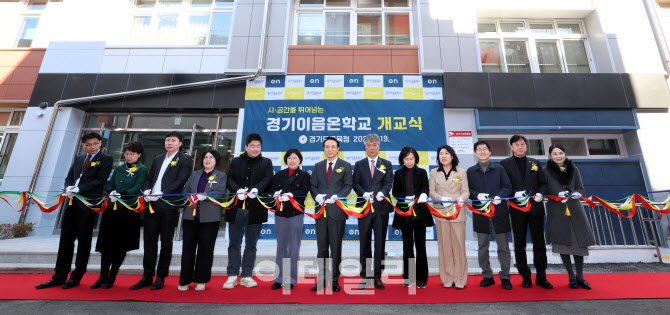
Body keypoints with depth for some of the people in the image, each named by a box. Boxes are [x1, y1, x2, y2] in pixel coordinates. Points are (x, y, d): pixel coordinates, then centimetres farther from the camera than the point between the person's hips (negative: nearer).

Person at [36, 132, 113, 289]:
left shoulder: (105, 159, -2)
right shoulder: (78, 159, 19)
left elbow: (100, 181, -11)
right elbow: (69, 177, 18)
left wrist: (78, 189, -15)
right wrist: (69, 188, -3)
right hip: (72, 203, 6)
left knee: (83, 240, 3)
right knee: (66, 239, 9)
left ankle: (76, 277, 15)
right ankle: (59, 276, 19)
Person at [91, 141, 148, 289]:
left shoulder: (143, 170, -1)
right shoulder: (119, 169, 16)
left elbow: (136, 188, -12)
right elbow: (109, 185, 12)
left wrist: (120, 196, -25)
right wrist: (112, 192, -10)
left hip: (129, 211, -4)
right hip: (112, 210, 4)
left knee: (121, 246, 3)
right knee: (106, 244, 5)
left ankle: (111, 278, 17)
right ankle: (102, 277, 16)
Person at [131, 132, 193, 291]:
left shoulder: (185, 159, 0)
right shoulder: (158, 159, 20)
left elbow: (180, 181, -11)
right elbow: (149, 178, 18)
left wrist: (161, 193, -18)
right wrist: (146, 191, -3)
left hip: (169, 205, -5)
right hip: (151, 204, 6)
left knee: (166, 242, 4)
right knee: (149, 241, 11)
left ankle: (161, 277, 17)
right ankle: (147, 277, 22)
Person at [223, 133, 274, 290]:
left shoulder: (266, 163, 10)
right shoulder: (235, 162, 12)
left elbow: (268, 179, -5)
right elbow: (229, 179, 1)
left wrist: (256, 189, -24)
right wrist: (237, 190, -19)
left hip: (255, 209, 0)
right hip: (237, 208, 1)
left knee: (251, 245, 8)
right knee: (234, 244, 7)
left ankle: (246, 276, 20)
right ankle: (232, 276, 18)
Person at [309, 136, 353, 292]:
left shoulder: (345, 166, 6)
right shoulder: (318, 166, 15)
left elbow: (348, 186, -2)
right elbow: (312, 185, 10)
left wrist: (336, 197, -17)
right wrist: (317, 196, -10)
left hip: (337, 210, -3)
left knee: (336, 247, 5)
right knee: (321, 247, 8)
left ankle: (335, 280, 18)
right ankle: (322, 280, 20)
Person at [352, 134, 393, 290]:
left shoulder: (387, 164, 9)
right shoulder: (359, 164, 10)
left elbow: (389, 182, -1)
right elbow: (356, 183, 1)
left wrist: (381, 193, -21)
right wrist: (364, 194, -18)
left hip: (381, 207, 0)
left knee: (380, 243, 6)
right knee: (365, 243, 8)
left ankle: (377, 276, 17)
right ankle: (365, 276, 19)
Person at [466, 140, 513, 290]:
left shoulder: (499, 169, 8)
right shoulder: (471, 171, 8)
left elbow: (507, 187, 3)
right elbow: (468, 190, 4)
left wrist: (500, 196, -15)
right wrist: (478, 196, -15)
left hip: (499, 212, 0)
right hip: (480, 213, 1)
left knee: (503, 246, 5)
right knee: (482, 247, 8)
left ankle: (505, 277, 18)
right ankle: (487, 276, 21)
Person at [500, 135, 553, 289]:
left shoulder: (535, 163, 13)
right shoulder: (504, 164, 4)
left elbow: (543, 183, 11)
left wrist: (541, 193, -8)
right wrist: (514, 194, -16)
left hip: (535, 207, 2)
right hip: (517, 208, -2)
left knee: (539, 242, 6)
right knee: (520, 244, 6)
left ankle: (541, 277, 18)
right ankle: (525, 276, 18)